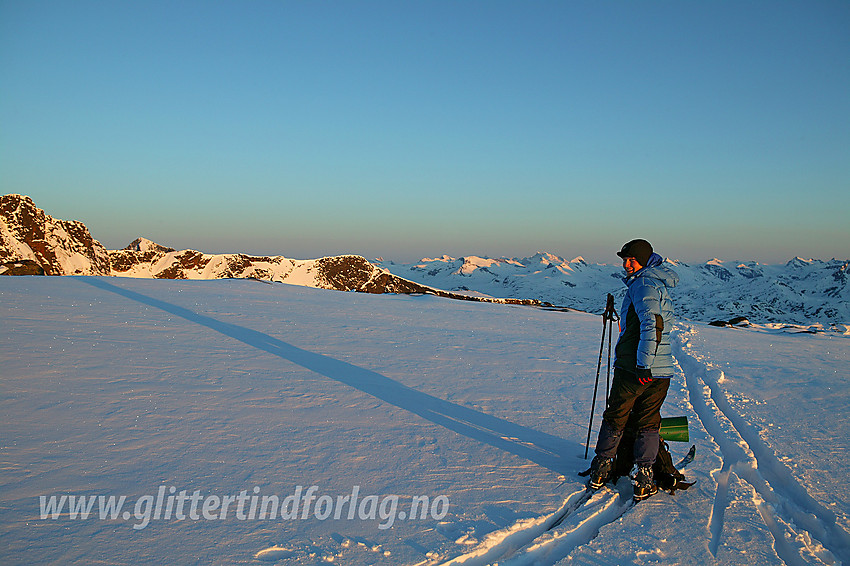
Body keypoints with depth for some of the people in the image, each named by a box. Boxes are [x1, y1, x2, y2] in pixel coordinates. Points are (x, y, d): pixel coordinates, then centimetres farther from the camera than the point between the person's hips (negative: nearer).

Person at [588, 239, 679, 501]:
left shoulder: (642, 284, -13)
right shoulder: (661, 284, 15)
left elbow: (652, 324, -26)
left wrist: (643, 365, -25)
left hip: (633, 368, -7)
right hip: (660, 371, 7)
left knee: (614, 419, 9)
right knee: (648, 425, 12)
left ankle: (600, 472, 21)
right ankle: (643, 482, 12)